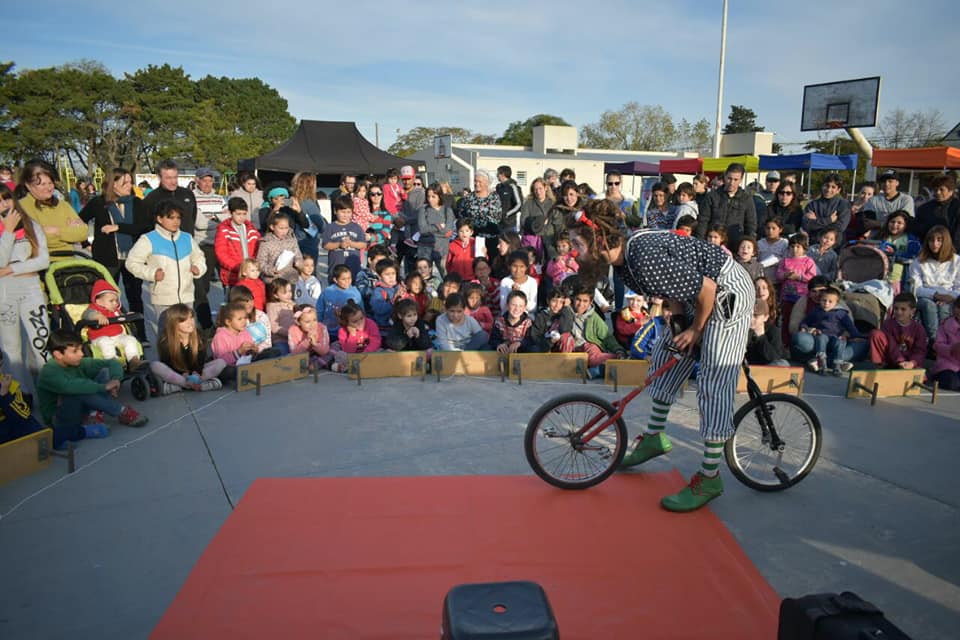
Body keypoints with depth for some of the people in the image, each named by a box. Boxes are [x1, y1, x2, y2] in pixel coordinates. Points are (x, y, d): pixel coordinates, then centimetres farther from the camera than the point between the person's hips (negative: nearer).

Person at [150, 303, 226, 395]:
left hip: (196, 372, 2)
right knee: (155, 365, -30)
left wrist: (196, 373, -32)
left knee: (221, 362, -21)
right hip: (175, 373, -2)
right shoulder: (165, 340, -14)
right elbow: (168, 364, -15)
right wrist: (184, 375, -31)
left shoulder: (199, 337, -8)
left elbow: (200, 360, -11)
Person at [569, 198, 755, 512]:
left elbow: (707, 288, -25)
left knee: (713, 384, -9)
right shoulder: (626, 258, -2)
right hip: (704, 292, 10)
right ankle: (654, 437, 28)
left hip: (728, 293, -10)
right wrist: (679, 320, 4)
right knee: (666, 356, 15)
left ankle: (710, 478, -1)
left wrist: (695, 330, -12)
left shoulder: (646, 262, -31)